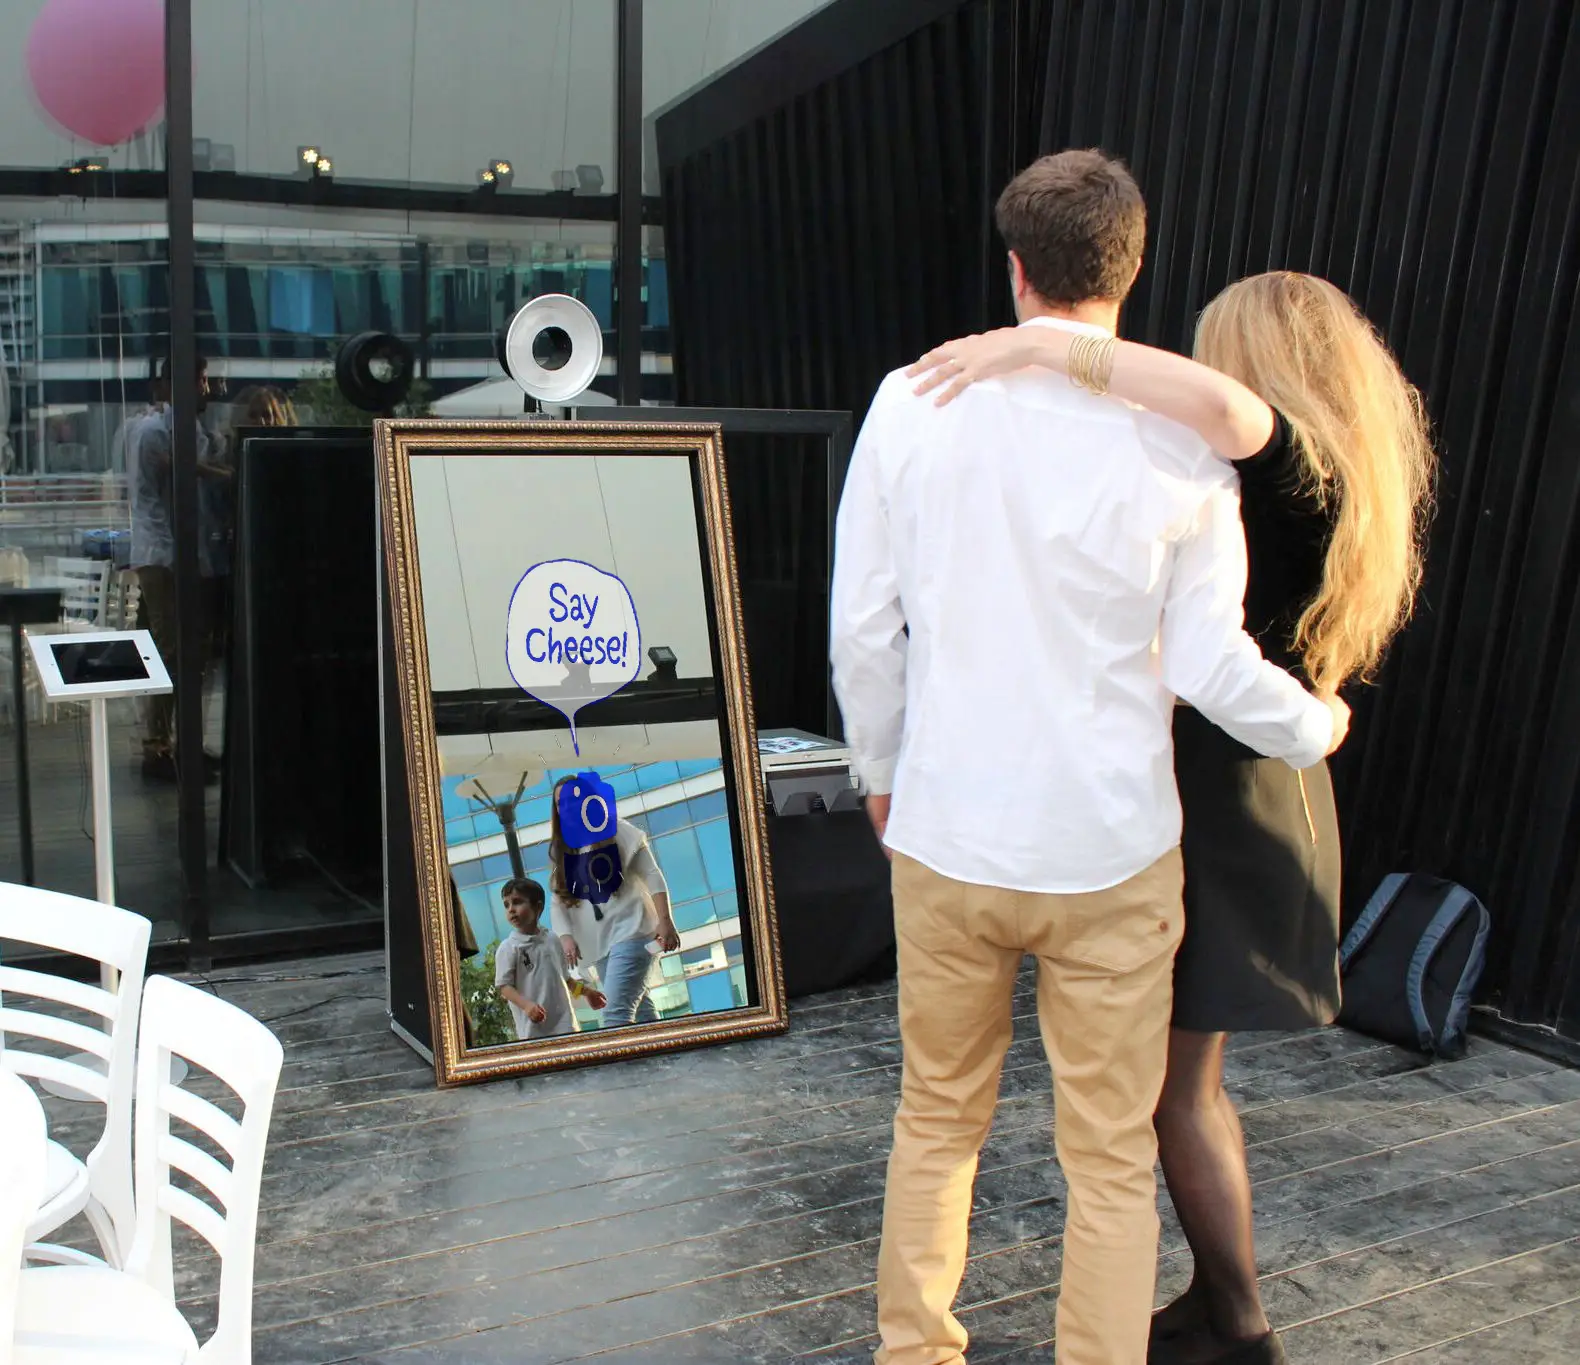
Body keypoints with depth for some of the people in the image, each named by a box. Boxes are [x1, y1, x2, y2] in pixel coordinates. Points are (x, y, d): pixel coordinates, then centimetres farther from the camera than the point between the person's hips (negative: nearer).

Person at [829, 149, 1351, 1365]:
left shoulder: (914, 400, -4)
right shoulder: (1177, 434, -8)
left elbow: (860, 630, -2)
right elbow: (1211, 667, -7)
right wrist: (1319, 727, 14)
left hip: (946, 836, 2)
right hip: (1110, 851, -2)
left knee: (937, 1122, 20)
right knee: (1113, 1159, 13)